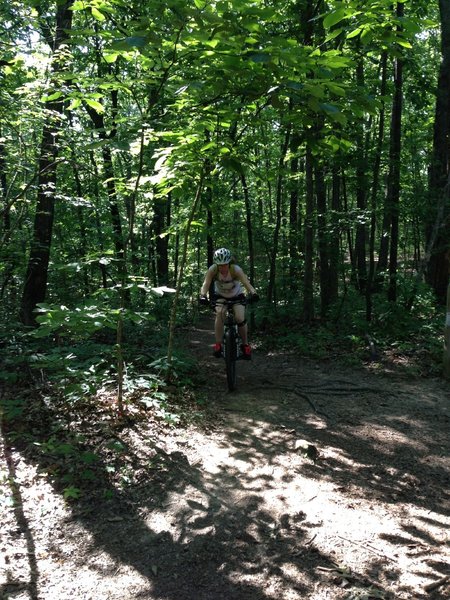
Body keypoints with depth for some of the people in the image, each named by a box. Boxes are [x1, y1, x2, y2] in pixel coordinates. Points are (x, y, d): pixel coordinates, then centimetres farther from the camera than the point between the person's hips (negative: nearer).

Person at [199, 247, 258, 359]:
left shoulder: (236, 270, -32)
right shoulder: (212, 270, -28)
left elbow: (247, 283, -44)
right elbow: (206, 284, -38)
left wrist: (253, 293, -63)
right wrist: (203, 296, -58)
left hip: (237, 295, -1)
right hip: (220, 296, 1)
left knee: (240, 318, -20)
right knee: (219, 314, -27)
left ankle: (245, 344, 4)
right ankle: (218, 344, -17)